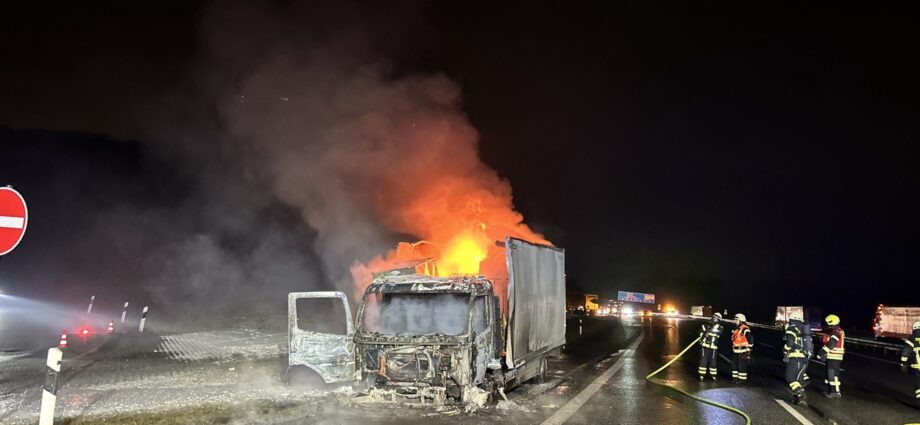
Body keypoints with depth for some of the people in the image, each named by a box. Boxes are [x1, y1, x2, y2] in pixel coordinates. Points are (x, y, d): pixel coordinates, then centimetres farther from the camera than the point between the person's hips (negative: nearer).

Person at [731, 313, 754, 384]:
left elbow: (750, 339, -21)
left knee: (742, 365, -4)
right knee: (734, 364, 13)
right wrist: (733, 347, 23)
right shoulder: (737, 329, 14)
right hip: (737, 351, 10)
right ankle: (735, 378, 22)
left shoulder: (745, 329, -16)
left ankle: (742, 379, 4)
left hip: (743, 351, -10)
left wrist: (749, 348, -15)